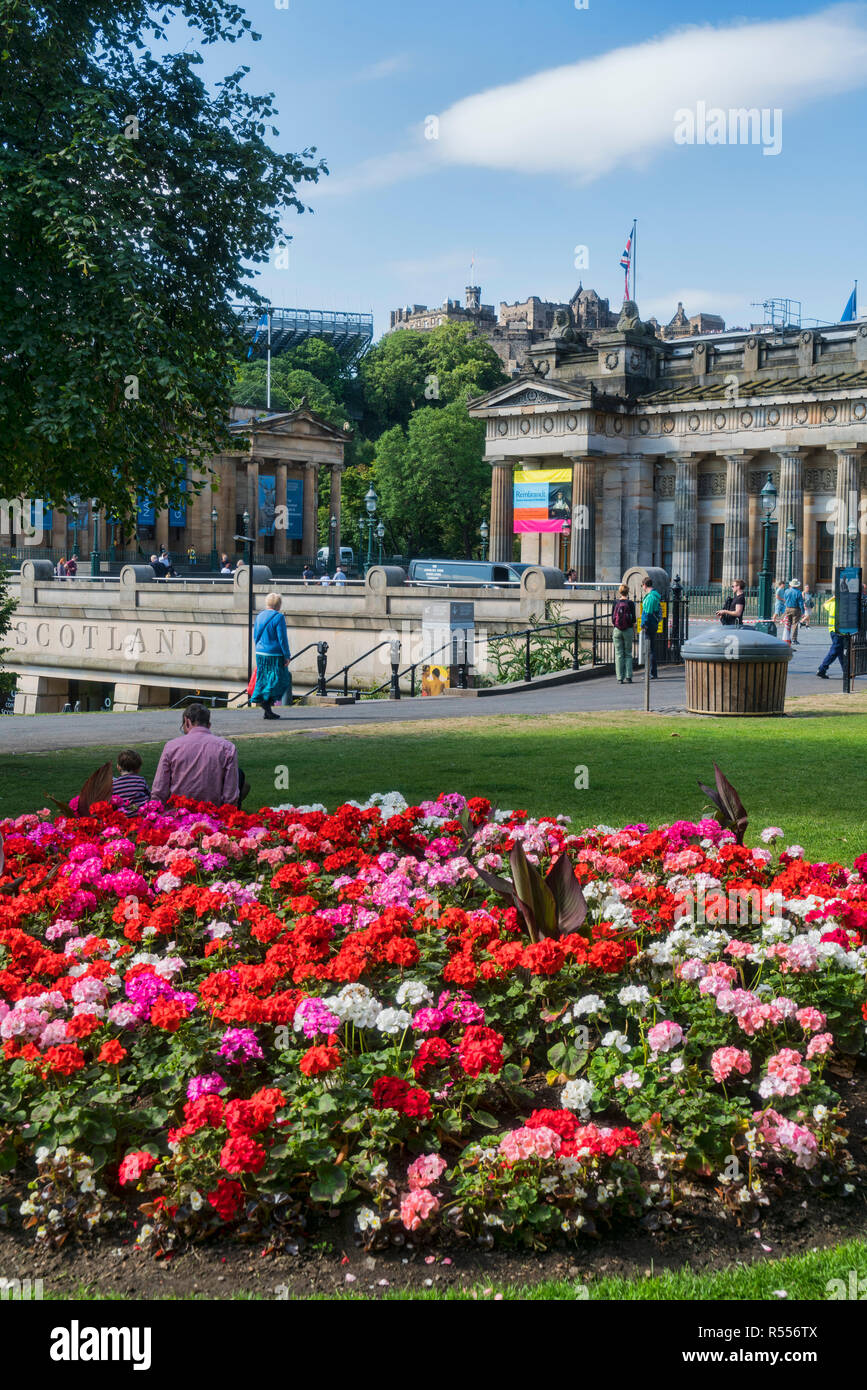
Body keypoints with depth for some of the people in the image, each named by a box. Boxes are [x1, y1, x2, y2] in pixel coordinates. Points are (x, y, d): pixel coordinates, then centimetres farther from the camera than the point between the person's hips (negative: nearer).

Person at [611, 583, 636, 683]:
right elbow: (633, 619, -4)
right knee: (628, 654, 7)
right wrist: (634, 631, 8)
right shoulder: (630, 603, -5)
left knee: (618, 654, 4)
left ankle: (620, 678, 0)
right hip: (628, 630, -1)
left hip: (617, 630, 1)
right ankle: (628, 677, 0)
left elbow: (612, 618, 4)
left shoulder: (616, 603, 1)